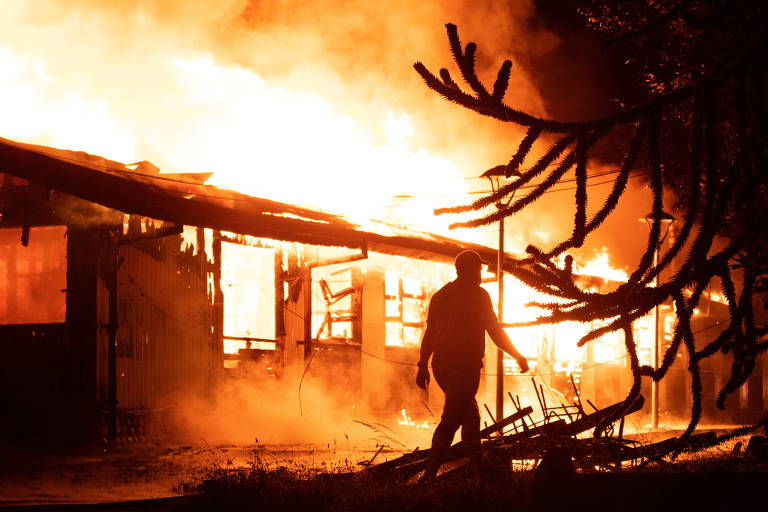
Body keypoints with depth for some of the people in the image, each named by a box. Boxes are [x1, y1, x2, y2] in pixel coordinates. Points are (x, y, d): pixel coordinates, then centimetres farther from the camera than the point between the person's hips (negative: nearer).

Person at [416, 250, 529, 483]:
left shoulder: (441, 295, 14)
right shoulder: (478, 295, -4)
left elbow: (430, 332, 14)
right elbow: (495, 332, -2)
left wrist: (423, 365, 17)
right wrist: (518, 356, 9)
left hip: (441, 365, 7)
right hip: (465, 365, -7)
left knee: (470, 414, 18)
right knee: (451, 418, -10)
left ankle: (478, 469, 18)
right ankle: (429, 475, -19)